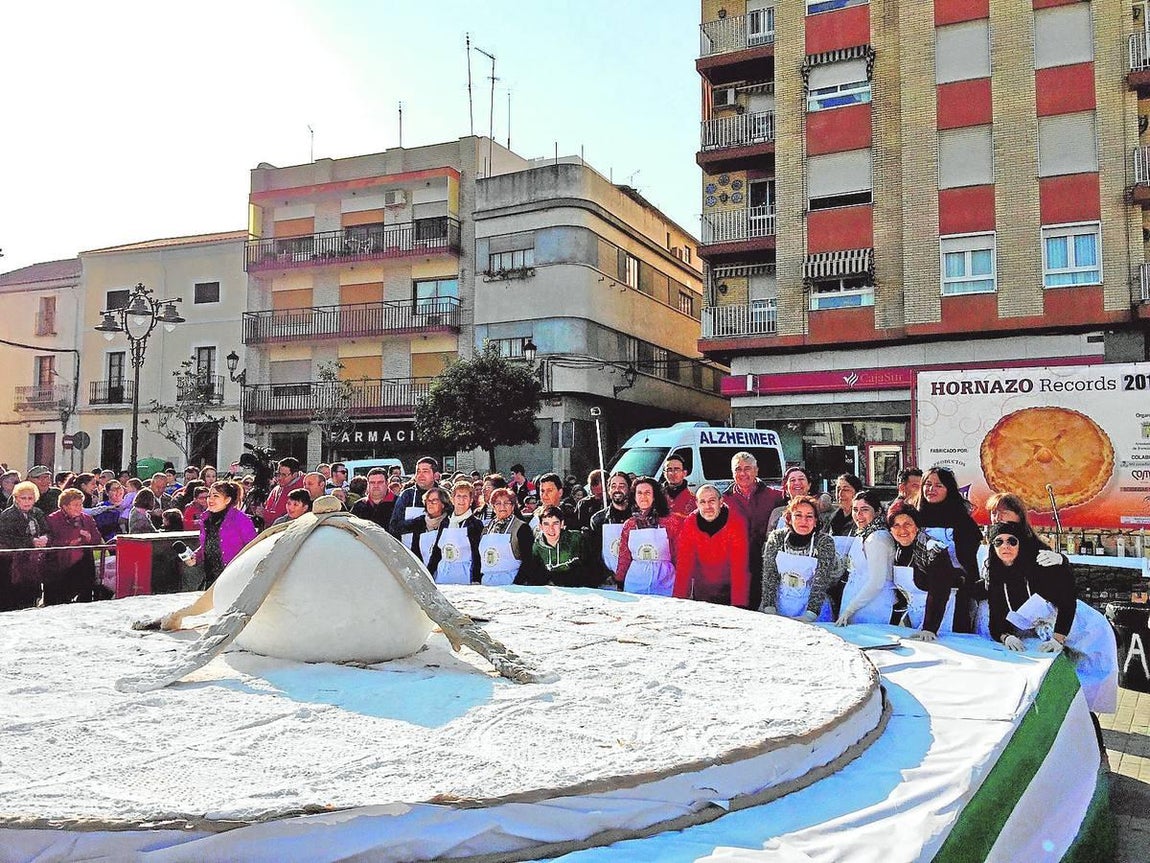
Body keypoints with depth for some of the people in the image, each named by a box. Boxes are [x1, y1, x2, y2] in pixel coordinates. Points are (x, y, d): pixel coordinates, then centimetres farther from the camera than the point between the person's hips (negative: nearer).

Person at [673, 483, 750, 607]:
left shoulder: (735, 523, -19)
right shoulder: (689, 523, -11)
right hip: (701, 590, 2)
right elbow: (683, 564, -13)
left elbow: (739, 566, -24)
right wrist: (679, 599, -21)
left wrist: (738, 605, -31)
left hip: (729, 588, -2)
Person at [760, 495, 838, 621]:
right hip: (779, 606, 2)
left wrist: (810, 616, -21)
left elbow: (821, 583, -11)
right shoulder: (776, 538, 0)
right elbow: (769, 577, -2)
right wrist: (769, 609, -12)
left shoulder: (824, 542, -5)